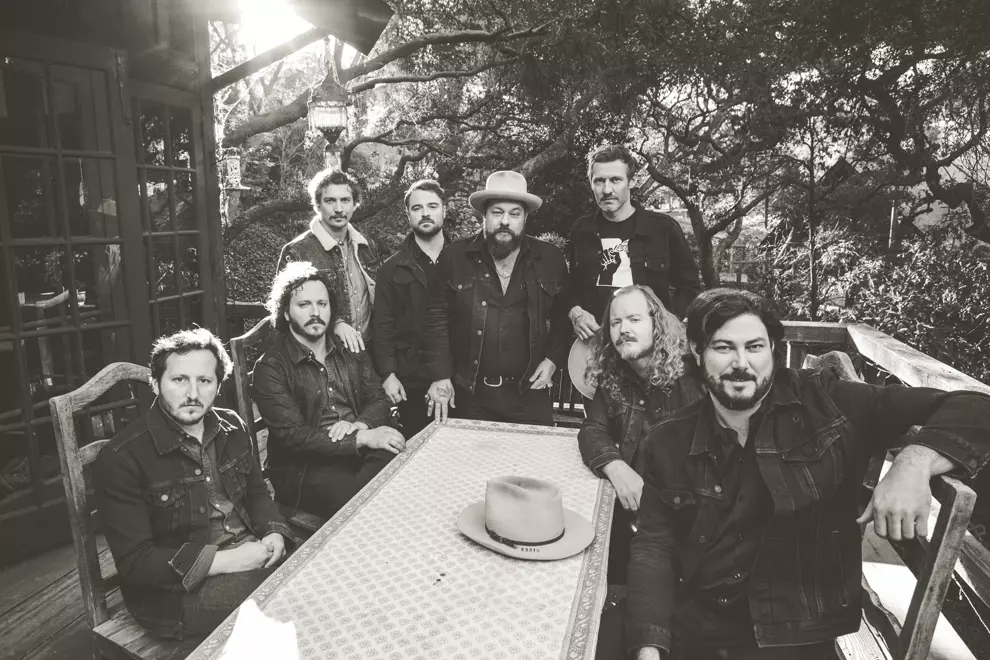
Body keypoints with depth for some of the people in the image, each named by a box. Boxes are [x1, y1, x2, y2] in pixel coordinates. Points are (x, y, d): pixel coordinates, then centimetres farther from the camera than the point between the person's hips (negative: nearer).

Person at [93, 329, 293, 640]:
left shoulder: (231, 427, 5)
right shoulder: (121, 459, -14)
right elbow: (135, 562, -16)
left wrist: (274, 532, -7)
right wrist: (224, 560, -23)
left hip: (249, 554, 6)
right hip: (175, 589, -6)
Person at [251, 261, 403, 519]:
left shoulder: (350, 351, 14)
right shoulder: (270, 367, -4)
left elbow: (378, 400, 10)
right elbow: (292, 436, -13)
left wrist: (359, 425, -14)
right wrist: (362, 438, -22)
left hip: (361, 451, 5)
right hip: (303, 468, -5)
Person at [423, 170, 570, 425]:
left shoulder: (552, 260, 0)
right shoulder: (455, 257, -2)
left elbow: (564, 316, 10)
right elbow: (438, 318, 0)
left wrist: (553, 359, -1)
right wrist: (441, 376, -6)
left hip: (530, 394, 1)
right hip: (470, 395, 0)